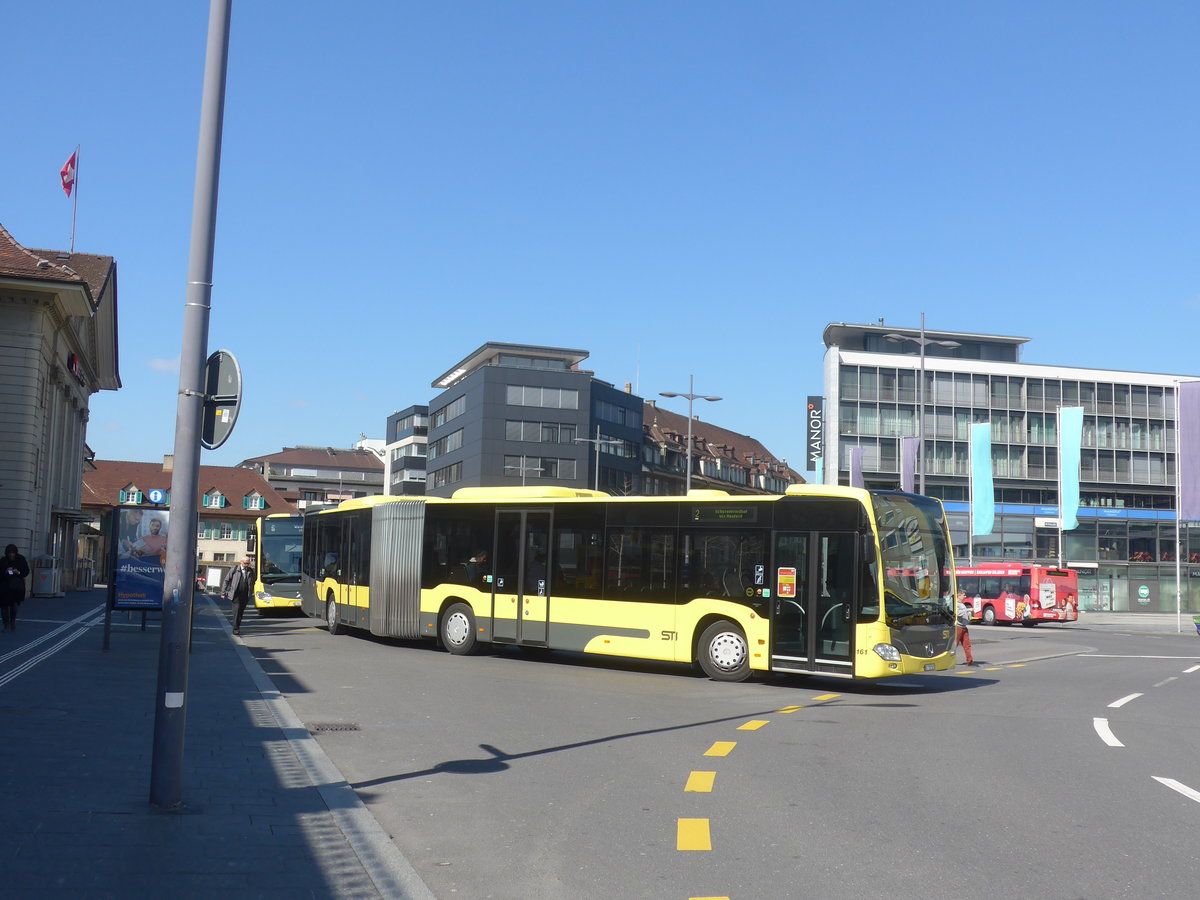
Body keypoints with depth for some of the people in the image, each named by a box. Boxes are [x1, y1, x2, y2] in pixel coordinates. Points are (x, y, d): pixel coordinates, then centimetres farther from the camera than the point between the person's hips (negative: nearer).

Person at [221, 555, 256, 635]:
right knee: (237, 609, -14)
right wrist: (223, 593, 2)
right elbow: (226, 581, 4)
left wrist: (250, 594, 13)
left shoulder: (251, 571, 8)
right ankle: (235, 629, -12)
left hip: (245, 595, 4)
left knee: (241, 611, 8)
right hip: (236, 594, -3)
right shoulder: (234, 569, 0)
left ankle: (238, 627, 20)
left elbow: (252, 584, 18)